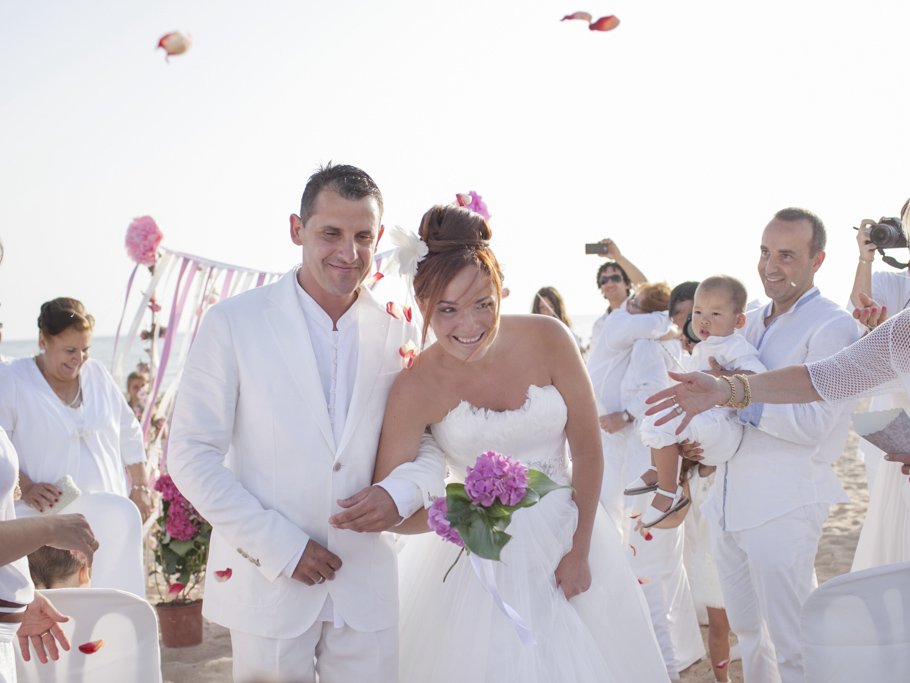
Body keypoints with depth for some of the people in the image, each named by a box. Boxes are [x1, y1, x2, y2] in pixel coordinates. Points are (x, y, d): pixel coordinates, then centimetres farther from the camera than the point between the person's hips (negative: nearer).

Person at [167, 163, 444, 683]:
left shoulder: (399, 332, 1)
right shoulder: (234, 322, -8)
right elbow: (191, 455, -8)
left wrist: (402, 493, -14)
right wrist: (282, 548, -13)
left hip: (368, 587, 2)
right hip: (266, 583, -2)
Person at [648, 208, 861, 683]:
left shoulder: (833, 326, -10)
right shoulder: (749, 323, 14)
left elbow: (813, 422, -19)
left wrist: (732, 393, -19)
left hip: (783, 505, -7)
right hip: (728, 498, 8)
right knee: (746, 631, 19)